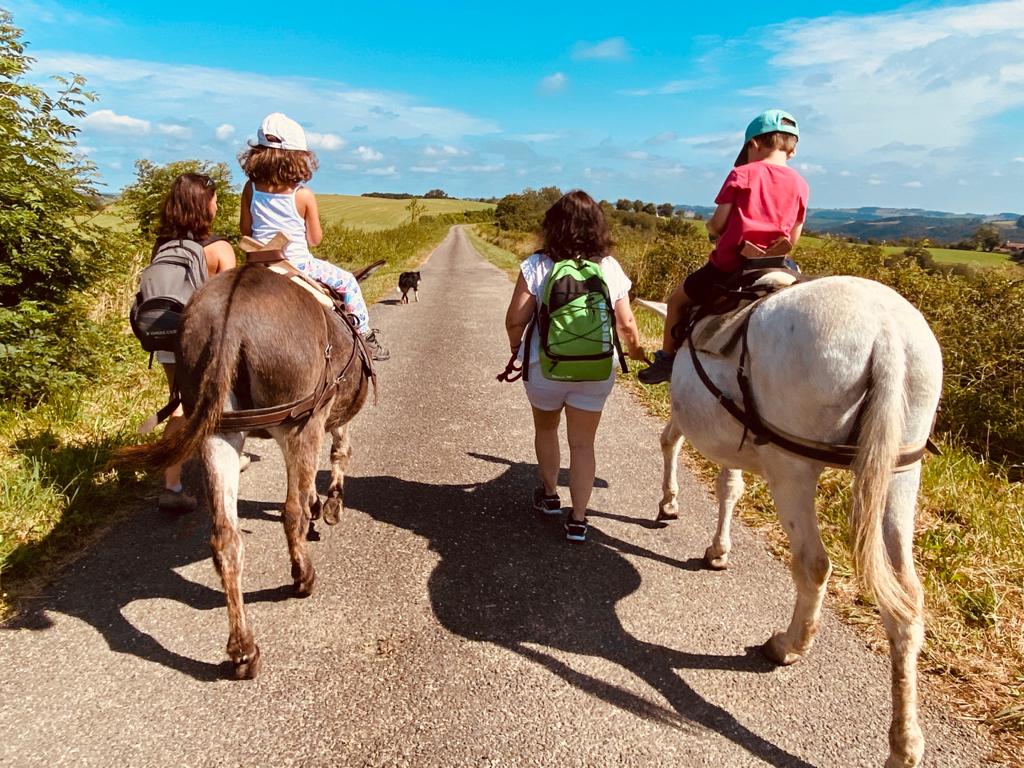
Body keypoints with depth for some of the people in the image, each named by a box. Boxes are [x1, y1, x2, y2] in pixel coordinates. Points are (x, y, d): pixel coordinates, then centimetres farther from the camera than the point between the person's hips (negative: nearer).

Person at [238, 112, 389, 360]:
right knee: (347, 282, 16)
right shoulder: (304, 195, -17)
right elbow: (315, 239, -10)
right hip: (298, 264, -5)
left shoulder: (250, 188, -6)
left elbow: (245, 230, 3)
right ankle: (365, 336, 21)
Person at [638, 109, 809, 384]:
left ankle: (667, 359, 23)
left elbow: (717, 224, -8)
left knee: (678, 300, 17)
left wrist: (712, 231, 15)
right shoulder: (800, 184, 6)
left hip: (728, 265, -4)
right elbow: (793, 239, 8)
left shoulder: (741, 174, -4)